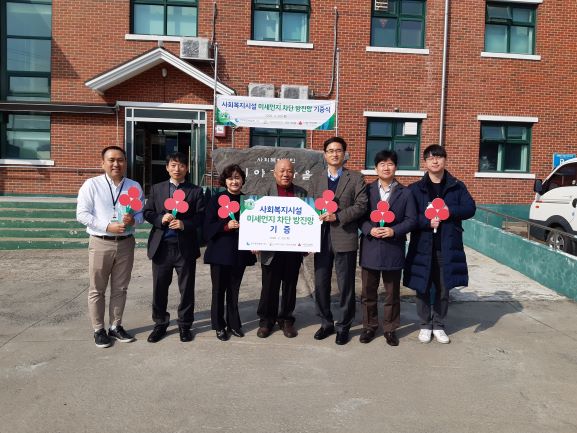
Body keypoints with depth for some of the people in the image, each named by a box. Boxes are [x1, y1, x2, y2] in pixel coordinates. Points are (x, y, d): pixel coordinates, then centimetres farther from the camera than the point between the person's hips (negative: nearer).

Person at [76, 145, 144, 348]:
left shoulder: (134, 186, 5)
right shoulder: (91, 185, -5)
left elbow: (141, 213, 8)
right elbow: (82, 214, -9)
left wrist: (133, 220, -16)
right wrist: (108, 226, -19)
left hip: (126, 243, 3)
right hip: (100, 243, -3)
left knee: (120, 289, 12)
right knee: (97, 290, 7)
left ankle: (116, 327, 27)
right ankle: (99, 330, 21)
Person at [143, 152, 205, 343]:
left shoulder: (196, 191, 2)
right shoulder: (156, 189, 9)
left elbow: (200, 217, -2)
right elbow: (147, 213, 6)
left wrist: (184, 224, -19)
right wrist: (161, 218, -13)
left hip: (185, 247, -2)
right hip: (161, 246, 2)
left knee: (186, 288, 7)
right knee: (159, 288, 11)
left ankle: (185, 325, 24)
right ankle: (160, 323, 28)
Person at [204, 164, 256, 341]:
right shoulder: (216, 199, -1)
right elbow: (208, 225, -6)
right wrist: (226, 225, -21)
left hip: (240, 253, 2)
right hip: (220, 252, -2)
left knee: (234, 290, 11)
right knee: (219, 290, 5)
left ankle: (233, 324, 25)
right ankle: (219, 326, 17)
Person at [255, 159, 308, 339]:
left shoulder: (302, 193, 8)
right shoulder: (265, 191, 0)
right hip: (271, 248, -2)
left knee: (290, 286, 12)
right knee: (269, 286, 8)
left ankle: (286, 319, 26)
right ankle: (266, 320, 22)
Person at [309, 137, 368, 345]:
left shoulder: (355, 178, 2)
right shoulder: (315, 179, 13)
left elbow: (361, 205, -6)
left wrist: (338, 216, -16)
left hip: (345, 238, -3)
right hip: (321, 238, 3)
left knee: (346, 286, 5)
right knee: (320, 284, 9)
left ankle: (343, 326, 19)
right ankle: (326, 323, 25)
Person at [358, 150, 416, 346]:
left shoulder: (405, 193, 4)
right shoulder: (367, 190, 4)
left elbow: (411, 219, 0)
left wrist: (394, 231, -15)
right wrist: (370, 230, -15)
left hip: (393, 249, 0)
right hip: (370, 248, 1)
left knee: (392, 293, 9)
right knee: (368, 291, 10)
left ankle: (390, 328, 23)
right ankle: (369, 326, 25)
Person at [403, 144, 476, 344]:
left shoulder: (457, 186, 6)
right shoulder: (415, 188, 3)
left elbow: (470, 208, -3)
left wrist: (449, 211, -18)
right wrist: (426, 222, -18)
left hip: (447, 247, 1)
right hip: (422, 247, -1)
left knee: (443, 289, 10)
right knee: (423, 288, 7)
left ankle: (439, 326, 25)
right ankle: (425, 326, 23)